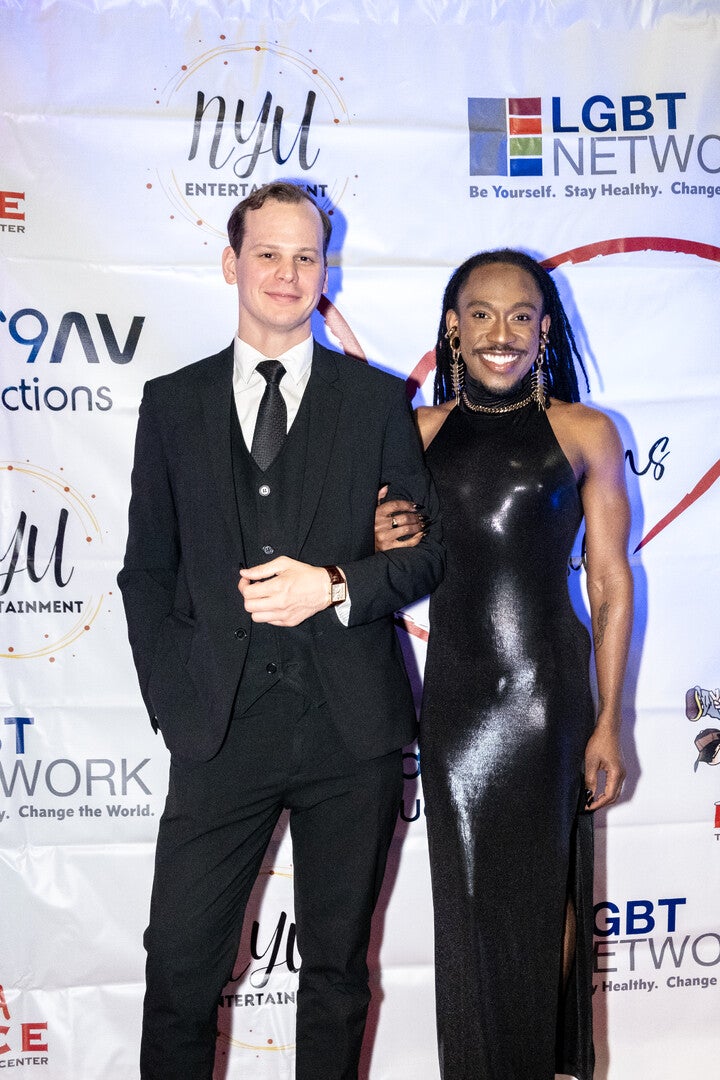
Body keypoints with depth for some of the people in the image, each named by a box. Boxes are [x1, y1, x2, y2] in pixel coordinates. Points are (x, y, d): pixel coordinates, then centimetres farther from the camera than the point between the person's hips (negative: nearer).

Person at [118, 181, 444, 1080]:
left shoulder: (378, 399, 6)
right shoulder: (172, 403, 9)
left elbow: (432, 547, 6)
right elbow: (147, 570, 10)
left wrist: (337, 587, -12)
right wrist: (172, 702, 0)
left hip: (350, 727, 0)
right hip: (219, 727, 0)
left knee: (337, 966, 14)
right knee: (180, 968, 2)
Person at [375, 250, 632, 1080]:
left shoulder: (585, 433, -2)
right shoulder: (419, 430, 5)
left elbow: (610, 582, -2)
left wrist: (608, 721, -5)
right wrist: (381, 543, -9)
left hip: (549, 696, -2)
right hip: (454, 699, 2)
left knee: (546, 895, 9)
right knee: (468, 903, 11)